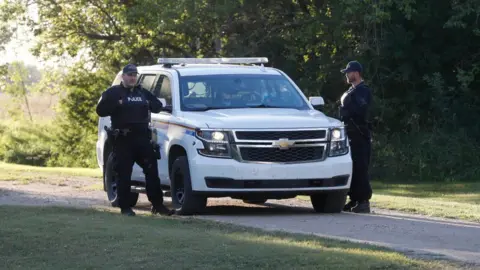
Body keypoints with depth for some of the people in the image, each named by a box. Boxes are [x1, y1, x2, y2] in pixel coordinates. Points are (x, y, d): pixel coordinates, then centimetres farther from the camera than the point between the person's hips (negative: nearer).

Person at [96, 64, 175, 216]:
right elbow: (101, 110, -4)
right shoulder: (113, 92, 5)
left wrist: (150, 104, 1)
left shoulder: (143, 93, 19)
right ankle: (125, 207, 3)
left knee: (152, 171, -1)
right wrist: (117, 104, -16)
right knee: (124, 174, -3)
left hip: (142, 137, 4)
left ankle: (157, 205, 3)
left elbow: (158, 106, 22)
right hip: (123, 139, -4)